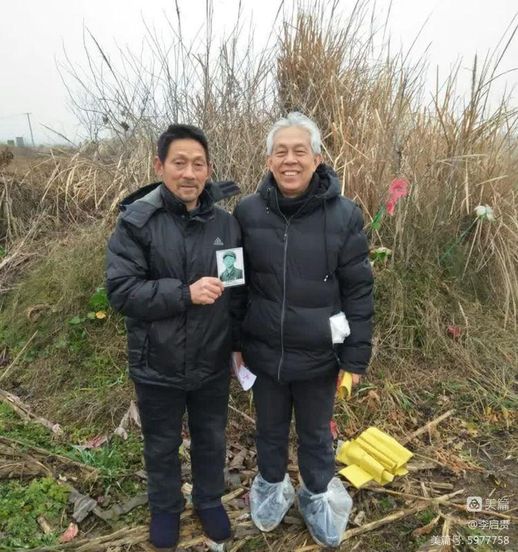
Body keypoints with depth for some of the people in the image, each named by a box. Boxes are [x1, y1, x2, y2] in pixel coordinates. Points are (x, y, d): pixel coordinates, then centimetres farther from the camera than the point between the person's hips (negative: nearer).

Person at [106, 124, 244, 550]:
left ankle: (210, 500, 50)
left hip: (212, 363, 2)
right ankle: (165, 508, 49)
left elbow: (240, 292, 3)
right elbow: (121, 291, -18)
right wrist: (185, 293, -28)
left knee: (211, 439, 22)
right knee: (162, 445, 21)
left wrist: (241, 343, 7)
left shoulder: (226, 224, -4)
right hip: (157, 365, -2)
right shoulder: (136, 222, -13)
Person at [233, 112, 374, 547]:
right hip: (264, 352, 2)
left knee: (316, 434, 22)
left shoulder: (344, 215, -13)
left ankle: (317, 494, 50)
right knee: (270, 428, 24)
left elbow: (358, 291, -7)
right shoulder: (247, 212, -8)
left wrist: (356, 357, -5)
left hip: (318, 356, -1)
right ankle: (272, 484, 53)